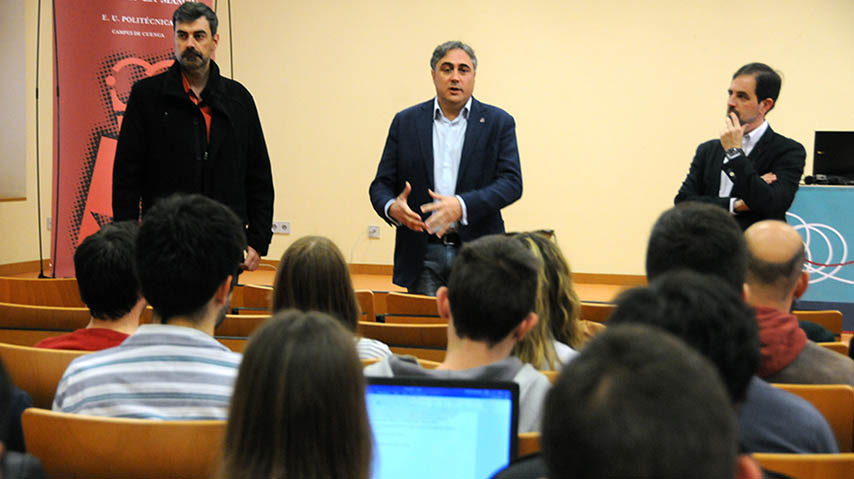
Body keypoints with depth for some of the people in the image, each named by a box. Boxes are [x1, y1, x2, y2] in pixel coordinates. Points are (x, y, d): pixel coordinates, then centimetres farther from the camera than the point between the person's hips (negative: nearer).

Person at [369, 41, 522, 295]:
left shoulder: (498, 122, 4)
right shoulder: (406, 122, 9)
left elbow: (511, 183, -5)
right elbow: (381, 185, 9)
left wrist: (462, 206, -21)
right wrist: (391, 207, -15)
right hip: (423, 255, 1)